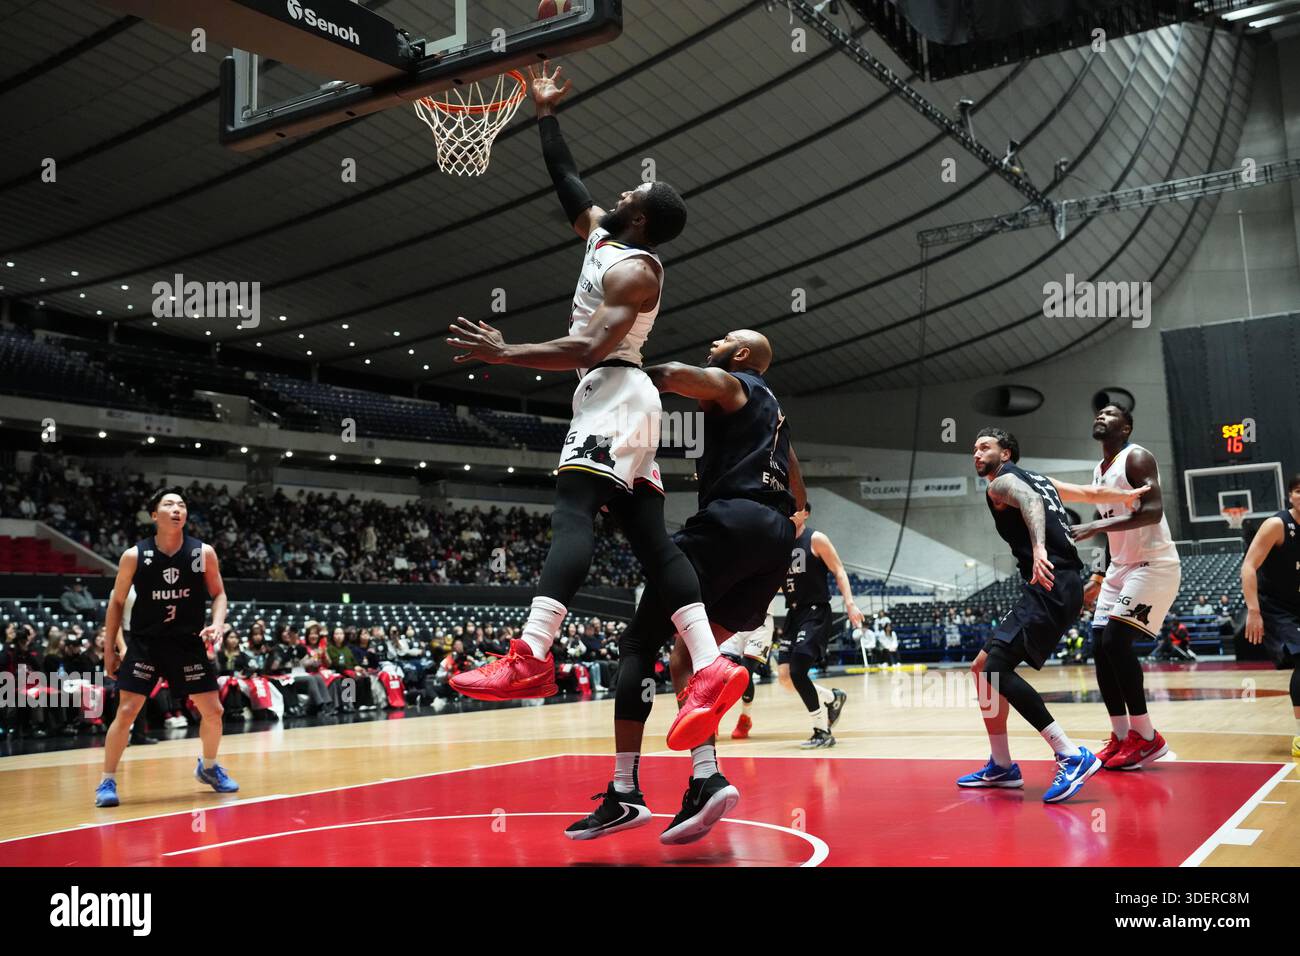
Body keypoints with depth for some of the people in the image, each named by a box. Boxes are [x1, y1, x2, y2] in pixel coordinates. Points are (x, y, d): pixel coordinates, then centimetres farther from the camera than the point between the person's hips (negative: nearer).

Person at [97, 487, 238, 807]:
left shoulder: (204, 553, -6)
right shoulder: (134, 556, -9)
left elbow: (218, 593, 5)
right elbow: (117, 602, 2)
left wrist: (217, 624, -15)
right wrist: (109, 648, 2)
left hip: (189, 643, 2)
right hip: (144, 643, -2)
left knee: (213, 710, 3)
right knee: (126, 711, -8)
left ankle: (208, 767, 28)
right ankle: (107, 781, 7)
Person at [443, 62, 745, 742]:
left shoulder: (634, 270, -10)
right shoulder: (601, 233, 18)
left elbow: (590, 348, -22)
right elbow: (565, 179, 31)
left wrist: (505, 353, -21)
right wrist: (545, 115, 31)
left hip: (615, 393, -10)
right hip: (615, 400, 10)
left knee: (572, 512, -22)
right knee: (648, 536, 0)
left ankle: (530, 659, -33)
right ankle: (710, 669, -8)